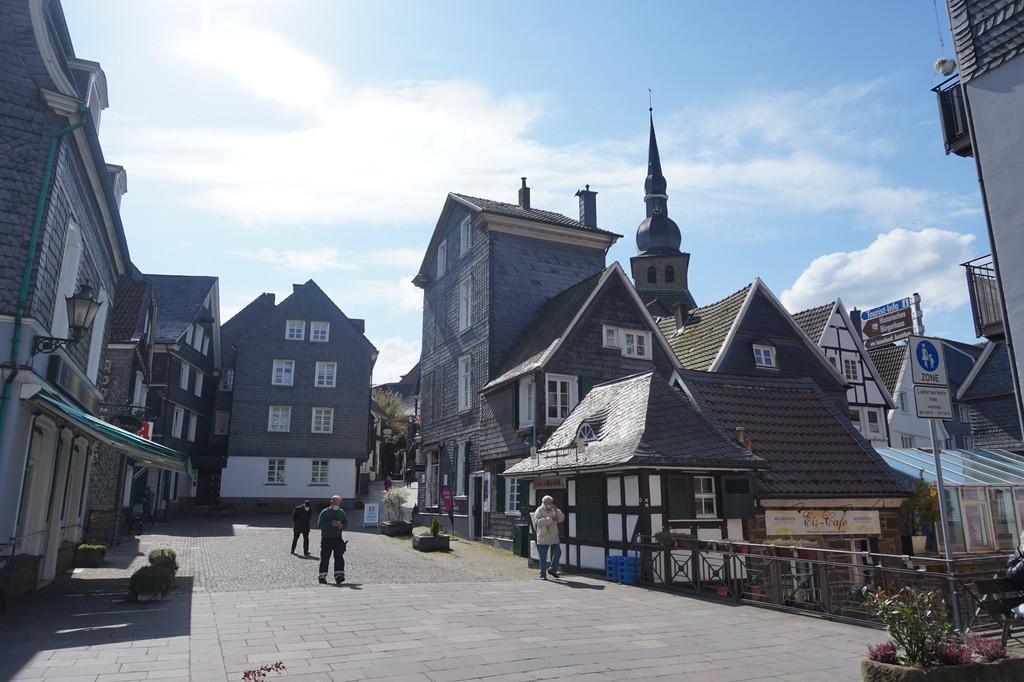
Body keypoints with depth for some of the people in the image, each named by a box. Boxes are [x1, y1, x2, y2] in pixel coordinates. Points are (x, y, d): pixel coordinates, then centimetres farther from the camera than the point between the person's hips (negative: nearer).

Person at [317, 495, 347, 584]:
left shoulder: (341, 512, 12)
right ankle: (322, 577, 16)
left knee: (339, 557, -9)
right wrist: (331, 524, -23)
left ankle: (339, 576, -13)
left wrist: (342, 525, -8)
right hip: (326, 539, -3)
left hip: (338, 538, 3)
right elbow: (319, 524, -12)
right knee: (325, 558, 4)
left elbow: (346, 522, 15)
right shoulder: (325, 512, -3)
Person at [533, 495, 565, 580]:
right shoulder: (539, 510, -7)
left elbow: (561, 519, -2)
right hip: (543, 538, -5)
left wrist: (556, 510, -17)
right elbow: (538, 521, -23)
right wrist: (551, 519, -23)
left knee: (558, 553, 6)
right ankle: (543, 575, 10)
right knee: (543, 557, 0)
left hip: (554, 537, 5)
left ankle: (552, 570, 24)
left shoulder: (554, 510, 9)